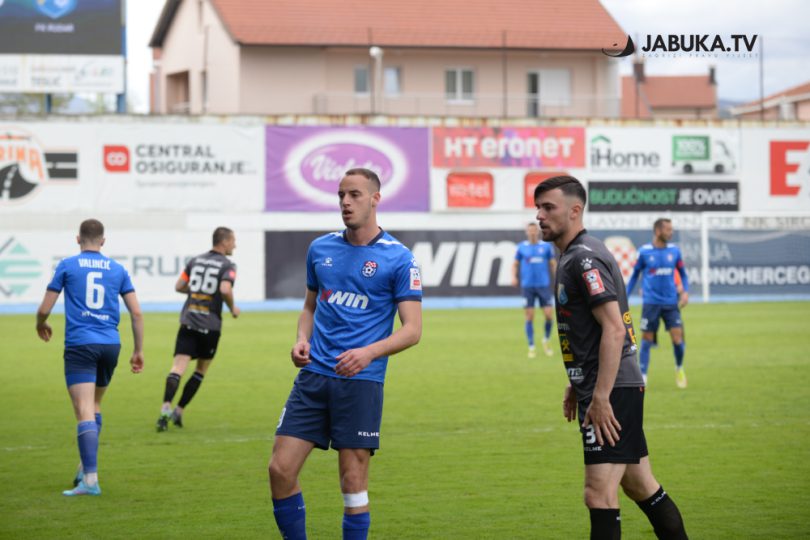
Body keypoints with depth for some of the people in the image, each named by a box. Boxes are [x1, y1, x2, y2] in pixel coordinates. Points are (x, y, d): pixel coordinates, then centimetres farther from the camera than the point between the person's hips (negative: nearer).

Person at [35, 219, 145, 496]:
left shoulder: (67, 265, 2)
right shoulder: (117, 270, 10)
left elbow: (44, 309, 3)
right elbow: (136, 312, 7)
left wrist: (41, 325, 25)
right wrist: (138, 350, 14)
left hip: (79, 345, -4)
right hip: (110, 345, 4)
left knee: (85, 413, -11)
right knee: (94, 405, 23)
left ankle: (90, 479, -20)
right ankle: (87, 467, 23)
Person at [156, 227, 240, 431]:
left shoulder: (195, 261, 13)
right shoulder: (227, 266, -4)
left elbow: (179, 286, 13)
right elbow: (225, 289, -20)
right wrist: (232, 308, -3)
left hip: (188, 321, 3)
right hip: (210, 325, -3)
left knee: (179, 366, -9)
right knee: (201, 370, 15)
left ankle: (166, 408, -30)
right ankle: (179, 410, 12)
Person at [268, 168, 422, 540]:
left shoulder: (398, 259, -4)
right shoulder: (320, 249, 11)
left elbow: (412, 329, -6)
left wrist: (369, 352, -22)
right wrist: (302, 340, 3)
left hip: (361, 382, -4)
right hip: (314, 375, 4)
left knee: (353, 483, -2)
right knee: (281, 469, -4)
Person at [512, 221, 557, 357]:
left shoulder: (546, 246, 4)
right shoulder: (521, 247, 5)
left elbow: (553, 263, 10)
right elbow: (515, 264, 11)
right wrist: (514, 277, -6)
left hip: (544, 285, 0)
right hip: (527, 285, 0)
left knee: (549, 315, -6)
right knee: (529, 317, 0)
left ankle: (546, 341, 19)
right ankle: (531, 347, 9)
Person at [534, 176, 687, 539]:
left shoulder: (584, 258, -15)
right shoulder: (571, 257, 17)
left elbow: (614, 330, -22)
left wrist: (600, 398, -24)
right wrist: (576, 387, 26)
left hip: (612, 391, -11)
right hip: (601, 390, 11)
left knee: (599, 494, -12)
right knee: (642, 488, 16)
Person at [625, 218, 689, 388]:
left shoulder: (674, 251, 5)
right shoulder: (644, 252, -1)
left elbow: (682, 274, 15)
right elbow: (635, 275, 10)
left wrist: (685, 292, 0)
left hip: (671, 303, 2)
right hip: (651, 303, -2)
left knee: (677, 338, -6)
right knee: (646, 340, -1)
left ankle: (679, 369, 21)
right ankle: (642, 377, 8)